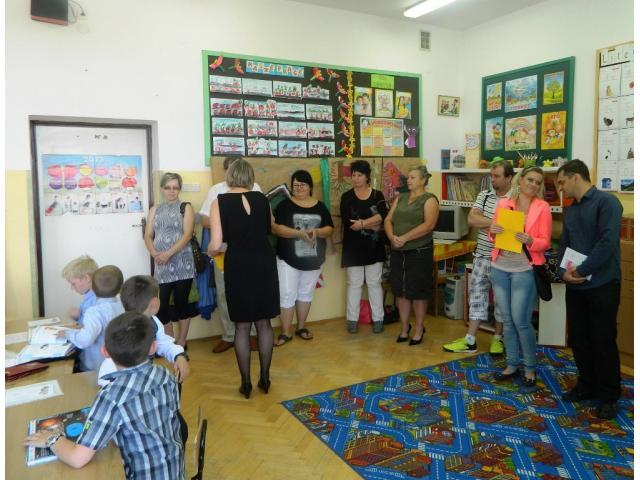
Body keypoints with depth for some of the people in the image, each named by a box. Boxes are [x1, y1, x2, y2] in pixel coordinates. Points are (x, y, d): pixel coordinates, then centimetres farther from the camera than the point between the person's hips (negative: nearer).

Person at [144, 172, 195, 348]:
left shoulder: (186, 207, 3)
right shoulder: (155, 209, 14)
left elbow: (187, 235, -9)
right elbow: (148, 236, 8)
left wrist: (168, 254, -19)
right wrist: (155, 254, -11)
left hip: (182, 264, -3)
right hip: (161, 266, 3)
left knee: (181, 303, 5)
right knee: (160, 306, -1)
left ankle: (181, 344, 19)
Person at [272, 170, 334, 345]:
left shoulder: (320, 206, 6)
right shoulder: (285, 205, -4)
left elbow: (329, 229, 4)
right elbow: (276, 228, -14)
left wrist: (317, 232, -18)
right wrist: (299, 233, -25)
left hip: (313, 259, 4)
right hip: (289, 259, -3)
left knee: (306, 293, 14)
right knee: (287, 295, -2)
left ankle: (301, 327, 28)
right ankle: (285, 332, 8)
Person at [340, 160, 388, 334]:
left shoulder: (377, 195, 3)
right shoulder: (346, 197, 1)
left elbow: (383, 217, -13)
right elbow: (347, 221, -14)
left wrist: (362, 223, -21)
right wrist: (373, 224, -14)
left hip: (374, 247, 0)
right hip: (353, 247, 0)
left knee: (374, 283, 8)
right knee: (354, 284, 7)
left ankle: (378, 319, 17)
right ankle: (352, 319, 17)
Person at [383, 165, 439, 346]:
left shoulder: (429, 199, -5)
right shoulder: (400, 198, 13)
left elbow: (428, 225, -18)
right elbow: (388, 220, 7)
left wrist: (404, 238, -22)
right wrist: (392, 237, -13)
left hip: (419, 252, -5)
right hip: (398, 252, 5)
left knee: (417, 292, 3)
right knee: (400, 290, 9)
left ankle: (419, 330, 19)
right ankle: (404, 328, 24)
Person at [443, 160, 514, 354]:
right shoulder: (484, 196, 5)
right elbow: (471, 219, -7)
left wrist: (484, 223, -16)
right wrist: (496, 223, -18)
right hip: (481, 257, 5)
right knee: (476, 297, 10)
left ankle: (498, 338, 28)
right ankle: (470, 341, 18)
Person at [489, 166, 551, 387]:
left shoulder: (542, 207, -3)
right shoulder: (503, 203, 5)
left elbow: (545, 242, -5)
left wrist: (529, 241, -24)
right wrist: (493, 231, -12)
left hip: (525, 270, -3)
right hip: (500, 267, 4)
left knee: (521, 321, -2)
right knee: (507, 319, 10)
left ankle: (530, 368, 17)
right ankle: (512, 364, 24)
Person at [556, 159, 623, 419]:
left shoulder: (606, 202, -11)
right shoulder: (569, 210, 13)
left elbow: (608, 242, -20)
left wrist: (582, 271, -17)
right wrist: (564, 271, -8)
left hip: (602, 285, -7)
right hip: (575, 285, 7)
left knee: (603, 340, 2)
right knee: (578, 338, 13)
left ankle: (608, 395, 17)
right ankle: (587, 385, 29)